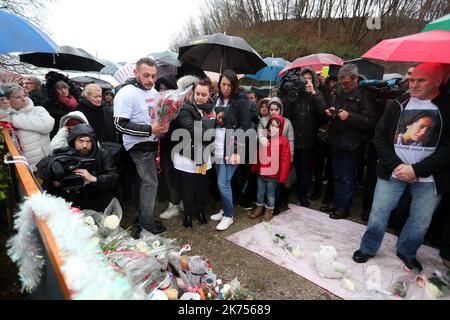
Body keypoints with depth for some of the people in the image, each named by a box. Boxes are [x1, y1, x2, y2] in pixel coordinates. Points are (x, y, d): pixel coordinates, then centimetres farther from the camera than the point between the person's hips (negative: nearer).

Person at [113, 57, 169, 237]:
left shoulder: (154, 92, 10)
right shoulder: (126, 93, -16)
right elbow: (120, 124, -22)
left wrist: (164, 125, 3)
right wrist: (150, 129, -26)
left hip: (151, 143, 8)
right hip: (139, 145, -8)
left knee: (146, 182, 16)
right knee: (150, 183, -3)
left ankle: (143, 218, 33)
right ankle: (148, 222, 15)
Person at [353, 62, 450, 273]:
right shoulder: (398, 105, 2)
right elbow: (380, 138, 0)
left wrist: (416, 169, -16)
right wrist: (396, 165, -12)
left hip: (429, 177, 0)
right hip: (393, 172, 1)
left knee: (421, 222, 10)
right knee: (378, 212, 4)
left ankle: (407, 252, 35)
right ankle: (368, 249, 25)